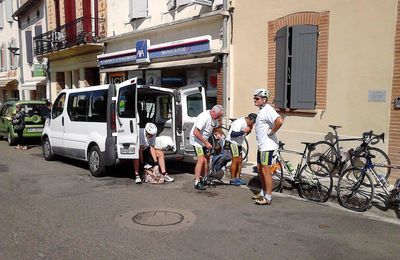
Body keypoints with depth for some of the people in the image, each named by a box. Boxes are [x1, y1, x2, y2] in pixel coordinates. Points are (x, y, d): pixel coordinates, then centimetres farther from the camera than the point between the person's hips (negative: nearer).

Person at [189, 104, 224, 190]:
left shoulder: (214, 118, 0)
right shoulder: (204, 117, -28)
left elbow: (215, 127, 17)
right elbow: (196, 132, -30)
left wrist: (217, 133, -7)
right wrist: (206, 142, -27)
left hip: (204, 141, 9)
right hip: (197, 140, -9)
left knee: (207, 159, 12)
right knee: (201, 160, -16)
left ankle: (205, 179, 25)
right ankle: (197, 182, -11)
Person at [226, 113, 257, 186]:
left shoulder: (246, 123, 6)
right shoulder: (240, 123, -23)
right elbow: (232, 134, -29)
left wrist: (249, 130, -4)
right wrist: (244, 131, -30)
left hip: (238, 143, 9)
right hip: (232, 142, -9)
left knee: (239, 161, 8)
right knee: (235, 160, -9)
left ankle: (237, 178, 15)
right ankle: (232, 179, -2)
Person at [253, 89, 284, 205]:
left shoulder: (268, 110, -18)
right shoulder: (262, 110, 15)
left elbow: (280, 121, -34)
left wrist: (271, 132, -22)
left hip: (267, 145, -11)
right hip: (261, 145, 11)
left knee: (266, 170, -5)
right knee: (260, 168, 17)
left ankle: (268, 197, 4)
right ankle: (263, 192, 30)